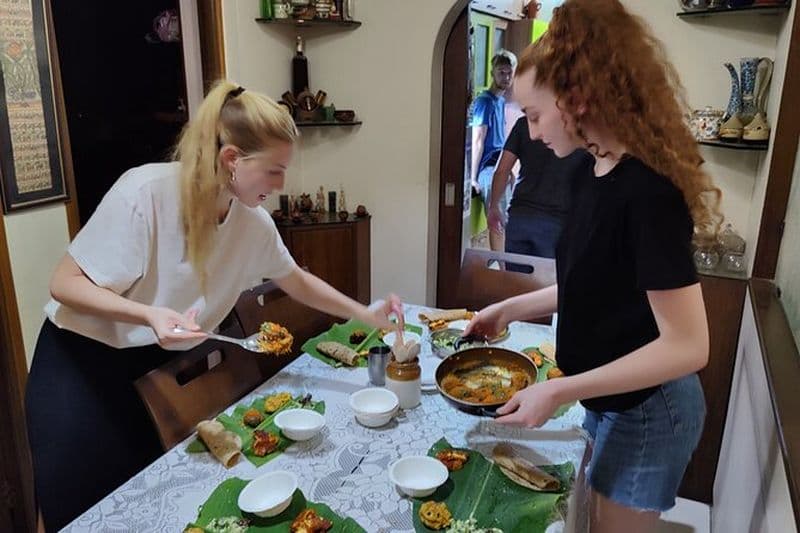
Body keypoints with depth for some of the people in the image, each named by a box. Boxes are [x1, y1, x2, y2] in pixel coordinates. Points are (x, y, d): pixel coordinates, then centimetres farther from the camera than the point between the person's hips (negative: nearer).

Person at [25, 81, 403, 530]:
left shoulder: (254, 223, -10)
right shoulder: (146, 192, -28)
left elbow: (297, 282, 7)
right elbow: (67, 284, -22)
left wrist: (365, 314, -1)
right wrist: (149, 314, -38)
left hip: (160, 368, 5)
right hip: (82, 364, -4)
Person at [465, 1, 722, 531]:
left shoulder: (649, 190, -28)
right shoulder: (595, 171, -1)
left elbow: (687, 346, -28)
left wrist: (560, 391, -28)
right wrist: (512, 308, 4)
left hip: (647, 413, -8)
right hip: (612, 402, 8)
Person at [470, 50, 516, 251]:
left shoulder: (501, 100, 16)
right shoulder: (485, 101, -9)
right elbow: (477, 141, -14)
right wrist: (473, 177, -17)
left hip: (500, 166, 8)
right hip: (489, 168, -8)